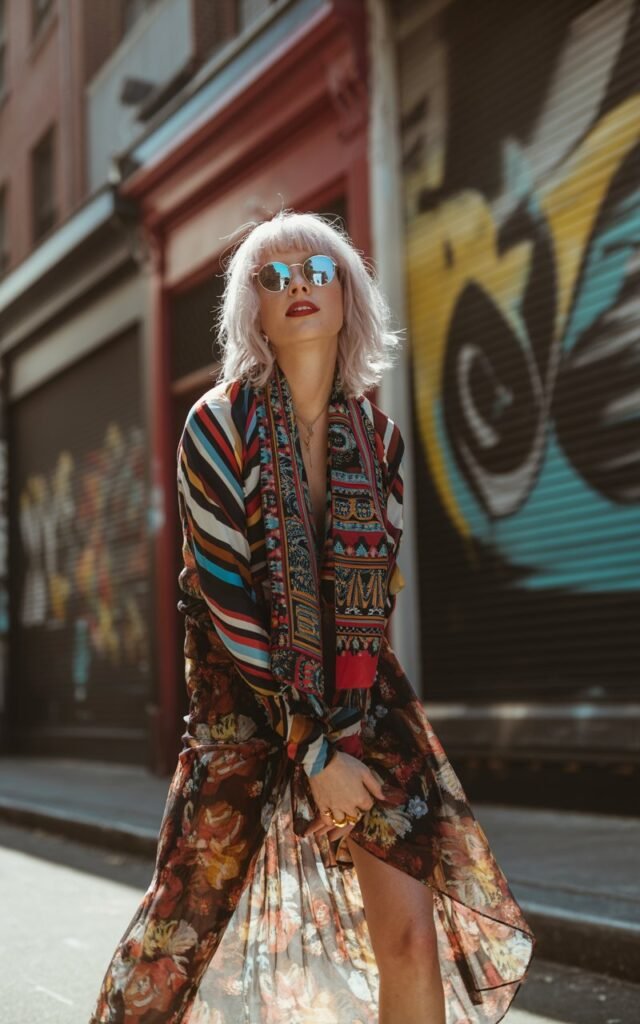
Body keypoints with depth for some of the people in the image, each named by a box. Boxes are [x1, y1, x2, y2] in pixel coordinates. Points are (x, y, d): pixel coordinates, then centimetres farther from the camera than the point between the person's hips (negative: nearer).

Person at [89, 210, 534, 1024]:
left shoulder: (376, 437, 1)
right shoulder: (219, 424, -10)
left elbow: (377, 590, 4)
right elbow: (227, 602, -14)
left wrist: (344, 732, -7)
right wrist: (312, 749, -16)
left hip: (360, 707, 3)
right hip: (247, 707, -2)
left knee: (412, 937, -9)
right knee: (194, 938, 5)